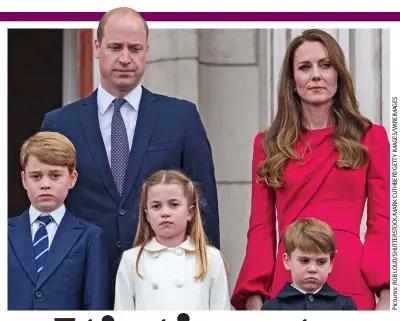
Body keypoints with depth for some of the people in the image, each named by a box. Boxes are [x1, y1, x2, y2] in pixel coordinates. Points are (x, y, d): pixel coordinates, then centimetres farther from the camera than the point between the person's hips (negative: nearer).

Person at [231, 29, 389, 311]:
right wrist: (254, 294, -3)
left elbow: (382, 223, 3)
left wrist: (386, 293, -8)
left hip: (352, 283, -1)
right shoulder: (269, 144, 12)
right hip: (286, 283, 2)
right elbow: (261, 227, 9)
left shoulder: (370, 137, 7)